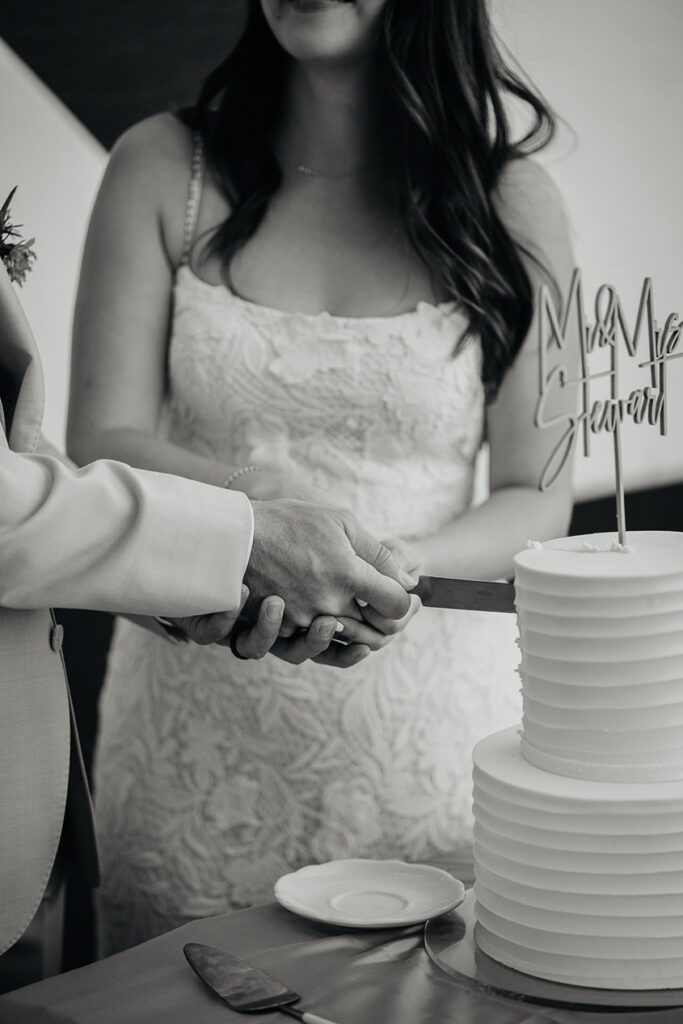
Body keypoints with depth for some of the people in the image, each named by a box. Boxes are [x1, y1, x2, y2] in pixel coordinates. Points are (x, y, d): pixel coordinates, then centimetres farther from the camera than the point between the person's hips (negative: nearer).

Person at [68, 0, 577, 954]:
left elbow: (538, 503, 0)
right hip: (199, 716, 1)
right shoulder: (163, 169, 1)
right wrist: (270, 515, -24)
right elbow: (100, 443, -5)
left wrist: (399, 566, -19)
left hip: (427, 718, 0)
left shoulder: (509, 199, 0)